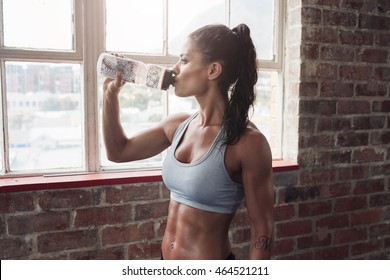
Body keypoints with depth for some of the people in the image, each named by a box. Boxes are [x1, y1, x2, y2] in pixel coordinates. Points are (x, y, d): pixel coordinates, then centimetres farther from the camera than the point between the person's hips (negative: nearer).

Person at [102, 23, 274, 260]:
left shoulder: (247, 141, -21)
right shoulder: (178, 125, -2)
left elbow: (262, 230, -15)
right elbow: (119, 151, 11)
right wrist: (111, 94, 1)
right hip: (166, 262, 6)